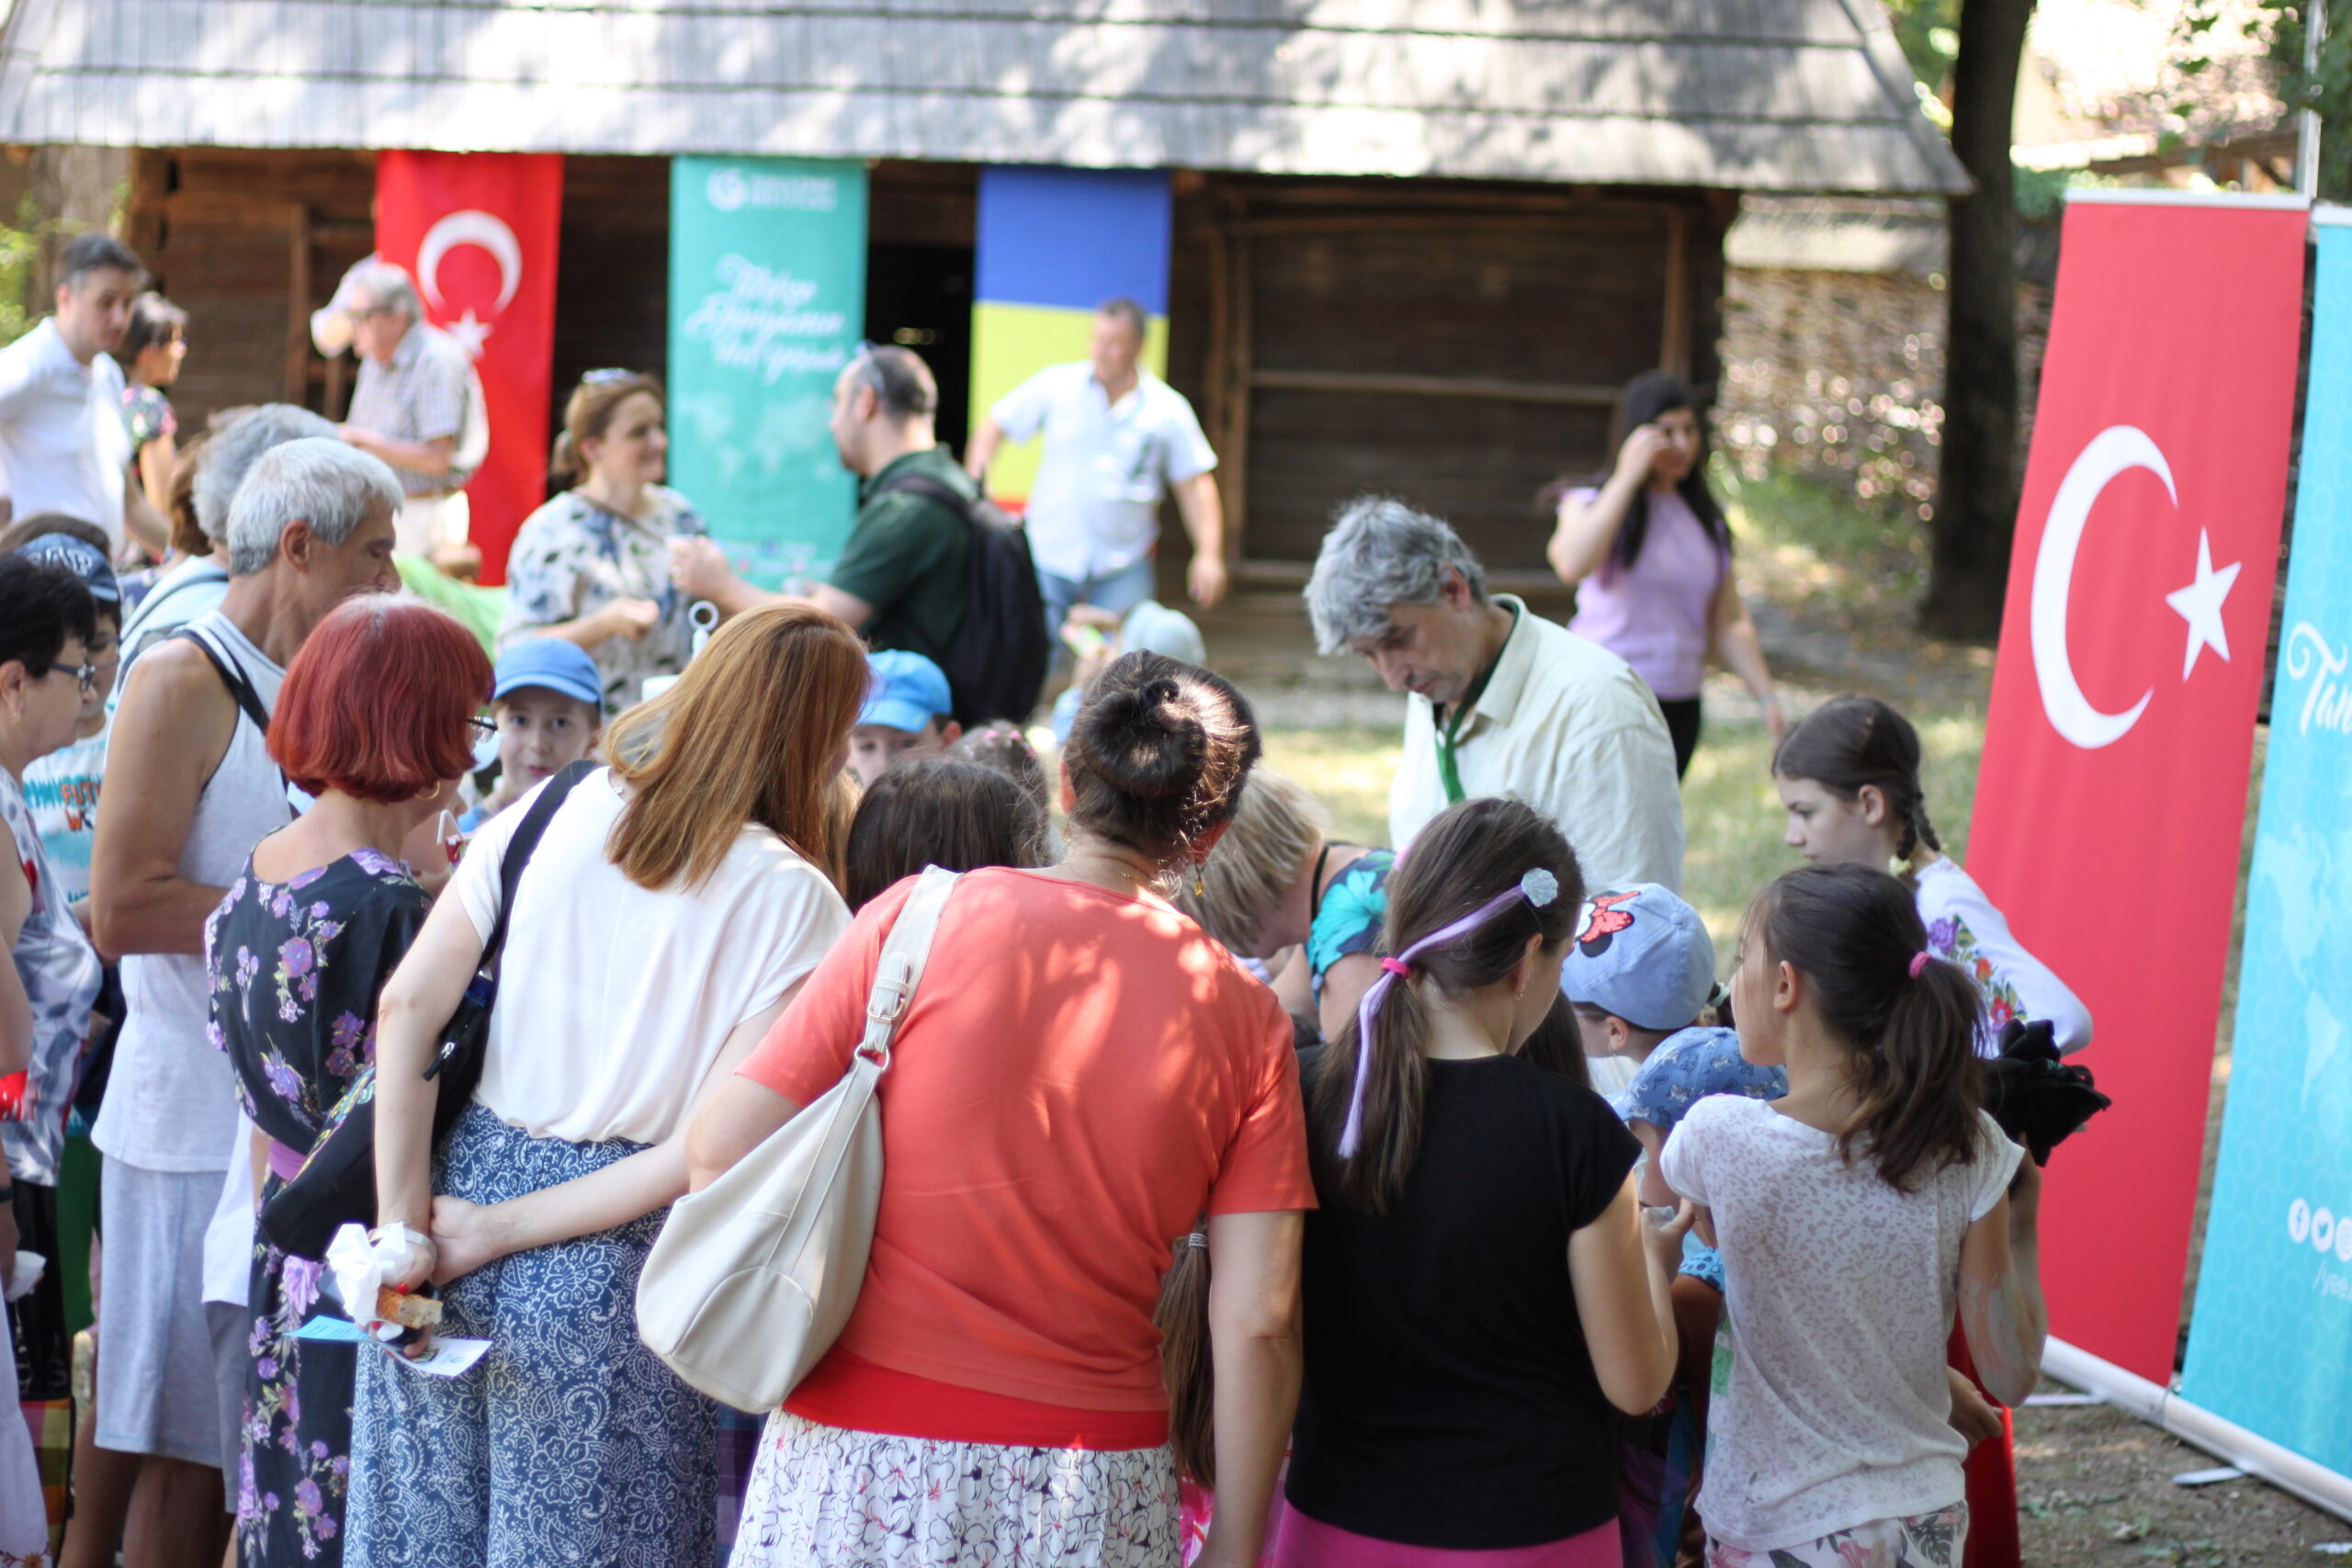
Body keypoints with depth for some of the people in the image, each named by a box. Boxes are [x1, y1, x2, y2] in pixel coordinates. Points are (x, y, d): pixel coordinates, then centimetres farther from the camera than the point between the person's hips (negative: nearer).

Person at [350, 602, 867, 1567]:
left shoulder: (550, 812, 2)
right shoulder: (794, 903, -8)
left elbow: (407, 1006, -4)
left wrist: (402, 1227, -3)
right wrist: (502, 1231, -9)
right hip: (610, 1267, -4)